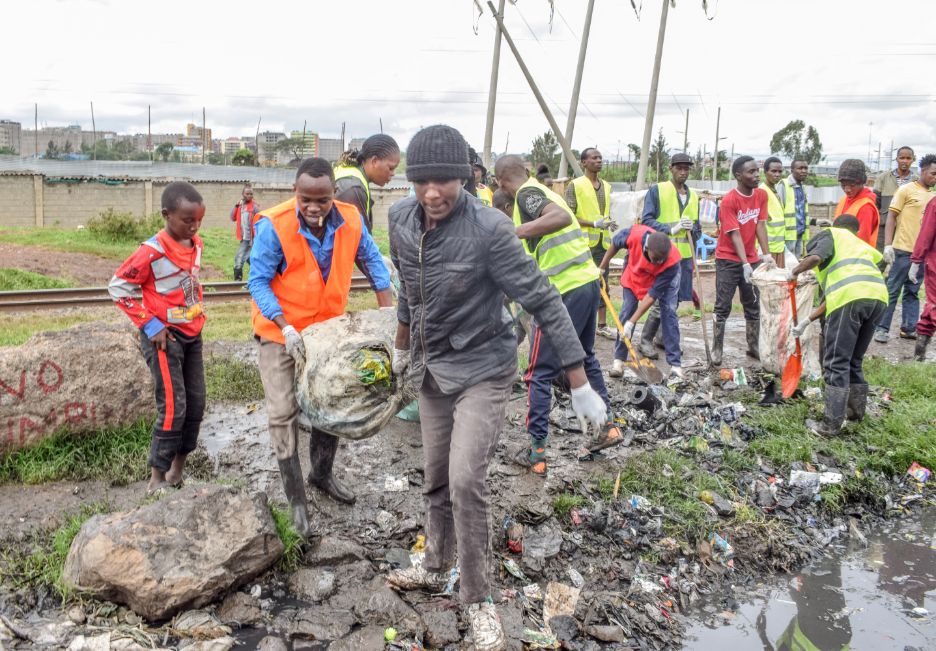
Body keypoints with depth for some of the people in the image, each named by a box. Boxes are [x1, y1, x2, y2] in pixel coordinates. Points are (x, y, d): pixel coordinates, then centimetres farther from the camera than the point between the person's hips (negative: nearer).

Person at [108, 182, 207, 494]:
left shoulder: (196, 244, 4)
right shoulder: (152, 252, -19)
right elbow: (117, 288, -14)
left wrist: (198, 314, 11)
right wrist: (151, 326, -15)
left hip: (192, 334, 7)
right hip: (164, 337, -7)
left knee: (196, 405, 9)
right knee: (173, 408, -8)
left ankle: (177, 471, 22)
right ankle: (156, 480, 5)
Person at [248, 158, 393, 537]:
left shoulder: (351, 220, -14)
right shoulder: (274, 225, -26)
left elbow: (371, 260, 2)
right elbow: (258, 282, -20)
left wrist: (387, 309, -3)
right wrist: (286, 328, -30)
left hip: (328, 327, 4)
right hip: (280, 330, -4)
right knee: (283, 413, -6)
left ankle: (322, 474, 37)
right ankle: (296, 498, 8)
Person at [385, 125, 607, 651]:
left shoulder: (489, 229, -24)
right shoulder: (401, 219, -5)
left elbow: (543, 301, -23)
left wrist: (581, 386, -23)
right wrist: (403, 346, 25)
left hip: (482, 368, -6)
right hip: (431, 368, 6)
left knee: (466, 480, -15)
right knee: (436, 479, 16)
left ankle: (479, 600, 5)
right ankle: (436, 568, 39)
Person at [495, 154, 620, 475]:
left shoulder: (526, 194, -10)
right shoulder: (544, 191, 16)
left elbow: (562, 217, -28)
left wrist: (515, 232, -33)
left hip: (563, 292, -9)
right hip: (588, 282, 9)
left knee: (540, 373, 2)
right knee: (585, 357, 28)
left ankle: (536, 453, 7)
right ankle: (608, 425, 35)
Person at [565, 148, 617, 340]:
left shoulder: (606, 186, 14)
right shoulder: (575, 185, -6)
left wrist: (608, 223, 3)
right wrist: (594, 224, -19)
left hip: (603, 242, 6)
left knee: (602, 283, 9)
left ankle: (602, 324, 17)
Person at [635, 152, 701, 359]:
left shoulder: (693, 196, 16)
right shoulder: (657, 190, -1)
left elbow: (697, 229, 21)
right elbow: (646, 221, -8)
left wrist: (692, 229, -3)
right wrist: (671, 228, -17)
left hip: (684, 255, 6)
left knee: (674, 300, 10)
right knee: (664, 300, -10)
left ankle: (664, 337, 23)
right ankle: (645, 340, 2)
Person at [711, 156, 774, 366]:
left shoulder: (761, 195, 2)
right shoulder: (729, 200, -16)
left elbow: (760, 225, -1)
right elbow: (735, 234, -20)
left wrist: (766, 254, -12)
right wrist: (745, 264, -27)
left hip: (751, 259, 6)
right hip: (728, 260, -6)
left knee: (753, 306, 11)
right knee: (723, 307, -3)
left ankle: (754, 347, 21)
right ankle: (716, 350, 3)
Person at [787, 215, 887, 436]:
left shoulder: (830, 234, 21)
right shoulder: (861, 245, 38)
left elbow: (815, 257, -6)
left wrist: (794, 272, 13)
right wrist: (807, 321, 35)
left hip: (852, 296, -7)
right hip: (878, 296, 7)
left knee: (836, 363, -2)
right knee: (854, 360, 23)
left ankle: (832, 424, -3)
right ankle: (857, 409, 34)